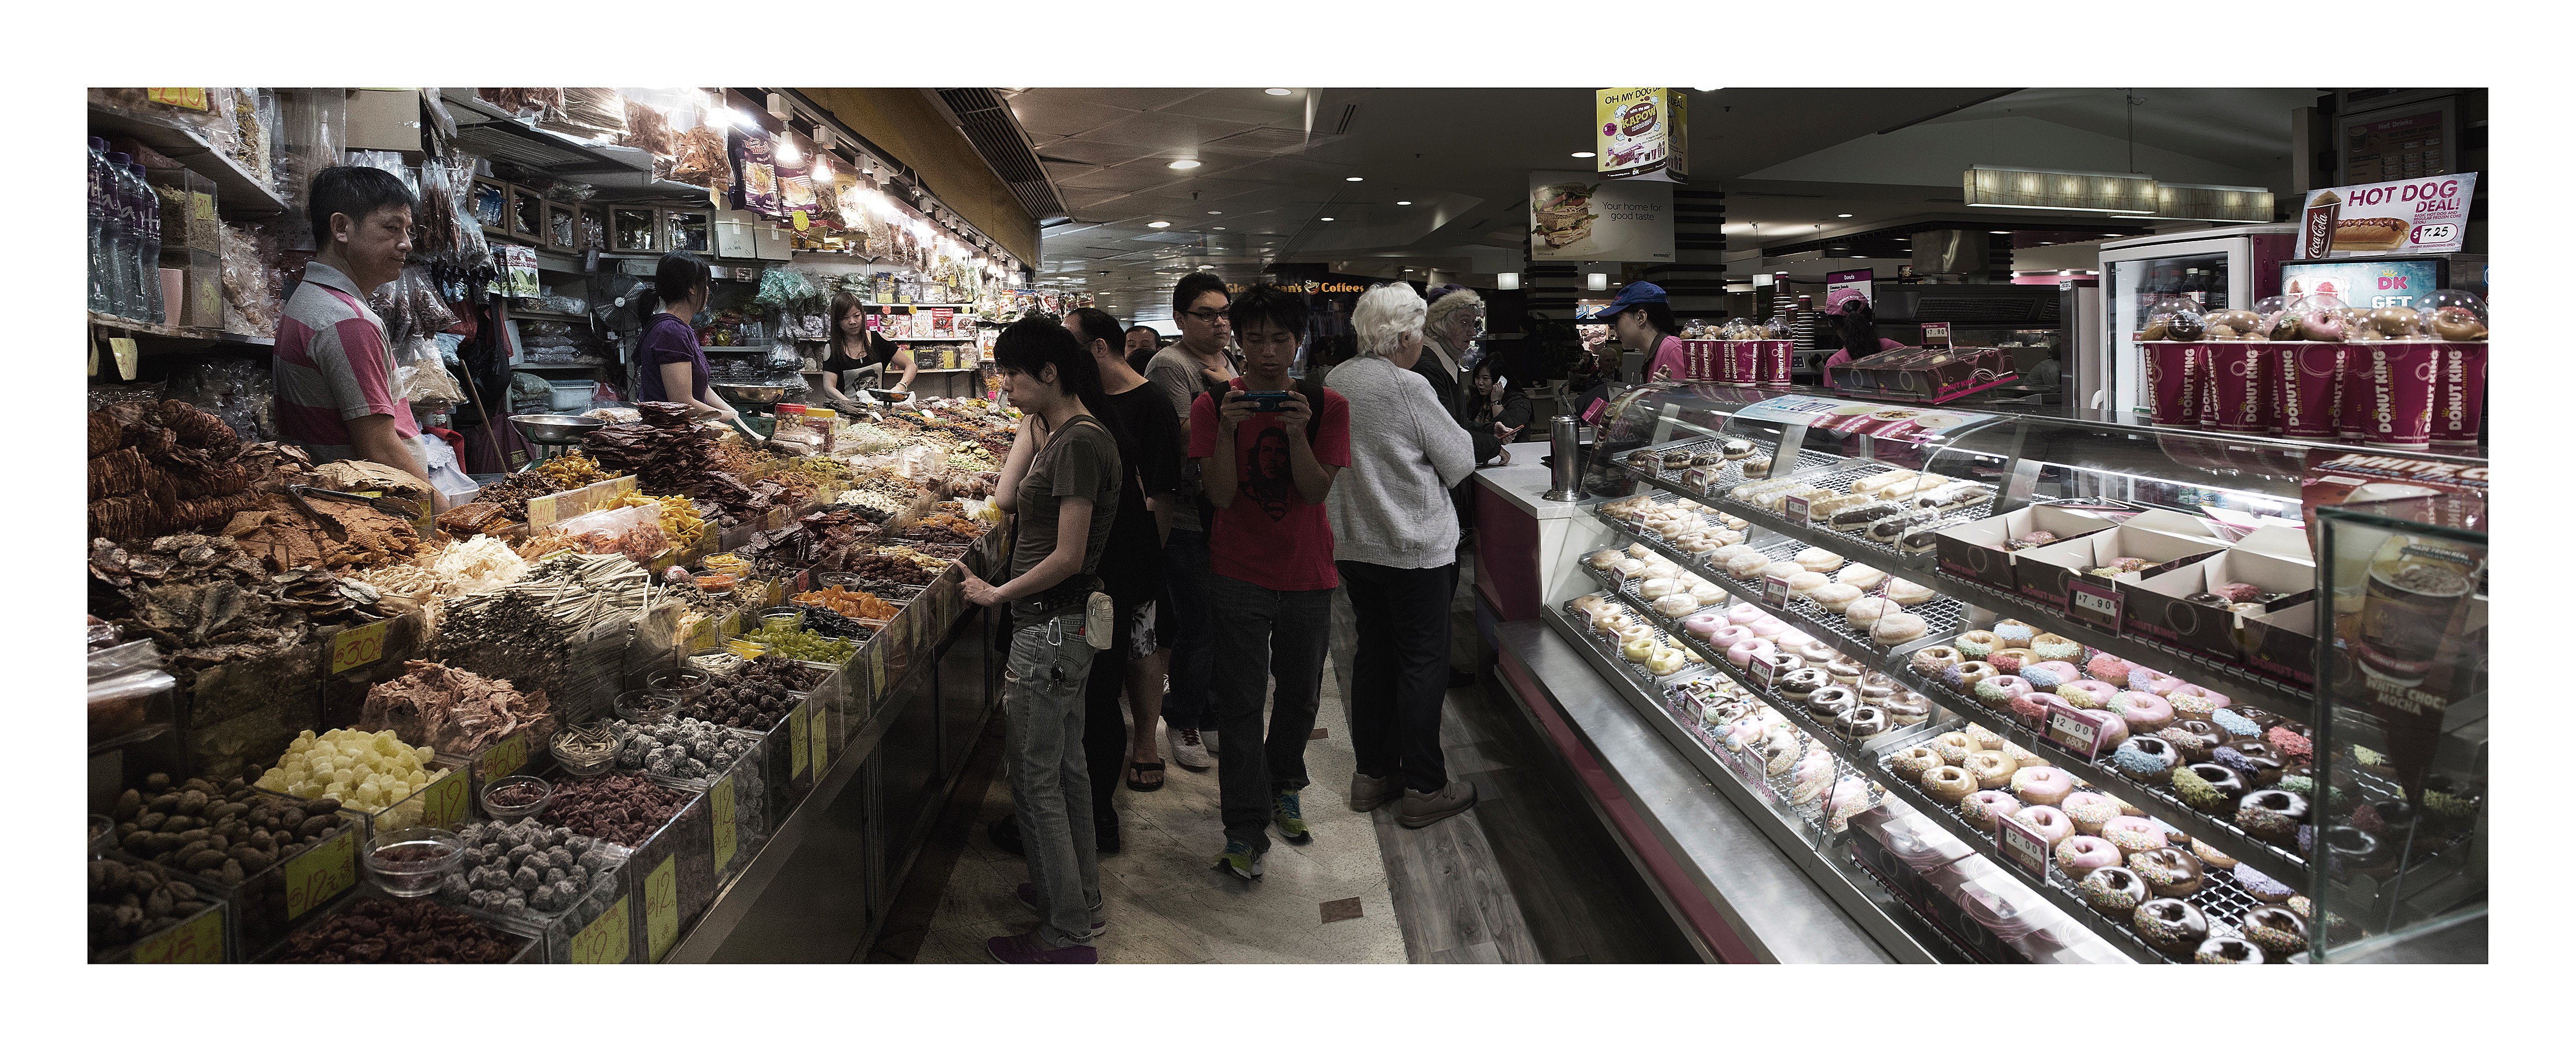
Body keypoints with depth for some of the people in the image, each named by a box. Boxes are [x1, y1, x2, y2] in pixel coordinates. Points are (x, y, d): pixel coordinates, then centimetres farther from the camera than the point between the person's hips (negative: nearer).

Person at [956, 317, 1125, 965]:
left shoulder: (1079, 442, -20)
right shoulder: (1061, 431, 10)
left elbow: (1067, 557, -22)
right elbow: (1005, 497, 12)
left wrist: (998, 594, -10)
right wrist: (1031, 426, 10)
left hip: (1050, 626, -10)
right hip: (1068, 623, 10)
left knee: (1034, 780, 0)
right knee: (1066, 767, 20)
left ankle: (1067, 936, 10)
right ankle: (1082, 899, 34)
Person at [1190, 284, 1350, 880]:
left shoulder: (1327, 407, -4)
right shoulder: (1213, 406, -6)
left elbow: (1317, 492, -11)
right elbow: (1221, 495, -12)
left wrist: (1297, 432, -25)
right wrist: (1227, 430, -25)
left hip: (1307, 575, 2)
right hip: (1239, 576, -2)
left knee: (1300, 695, 16)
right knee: (1240, 703, -1)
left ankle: (1283, 788, 40)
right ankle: (1245, 829, 7)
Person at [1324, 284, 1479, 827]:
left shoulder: (1335, 382, 3)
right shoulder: (1408, 387, -18)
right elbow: (1460, 461, -10)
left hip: (1353, 546, 7)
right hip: (1415, 547, -7)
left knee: (1373, 654, 17)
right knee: (1423, 663, 3)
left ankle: (1373, 772, 25)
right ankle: (1423, 788, 8)